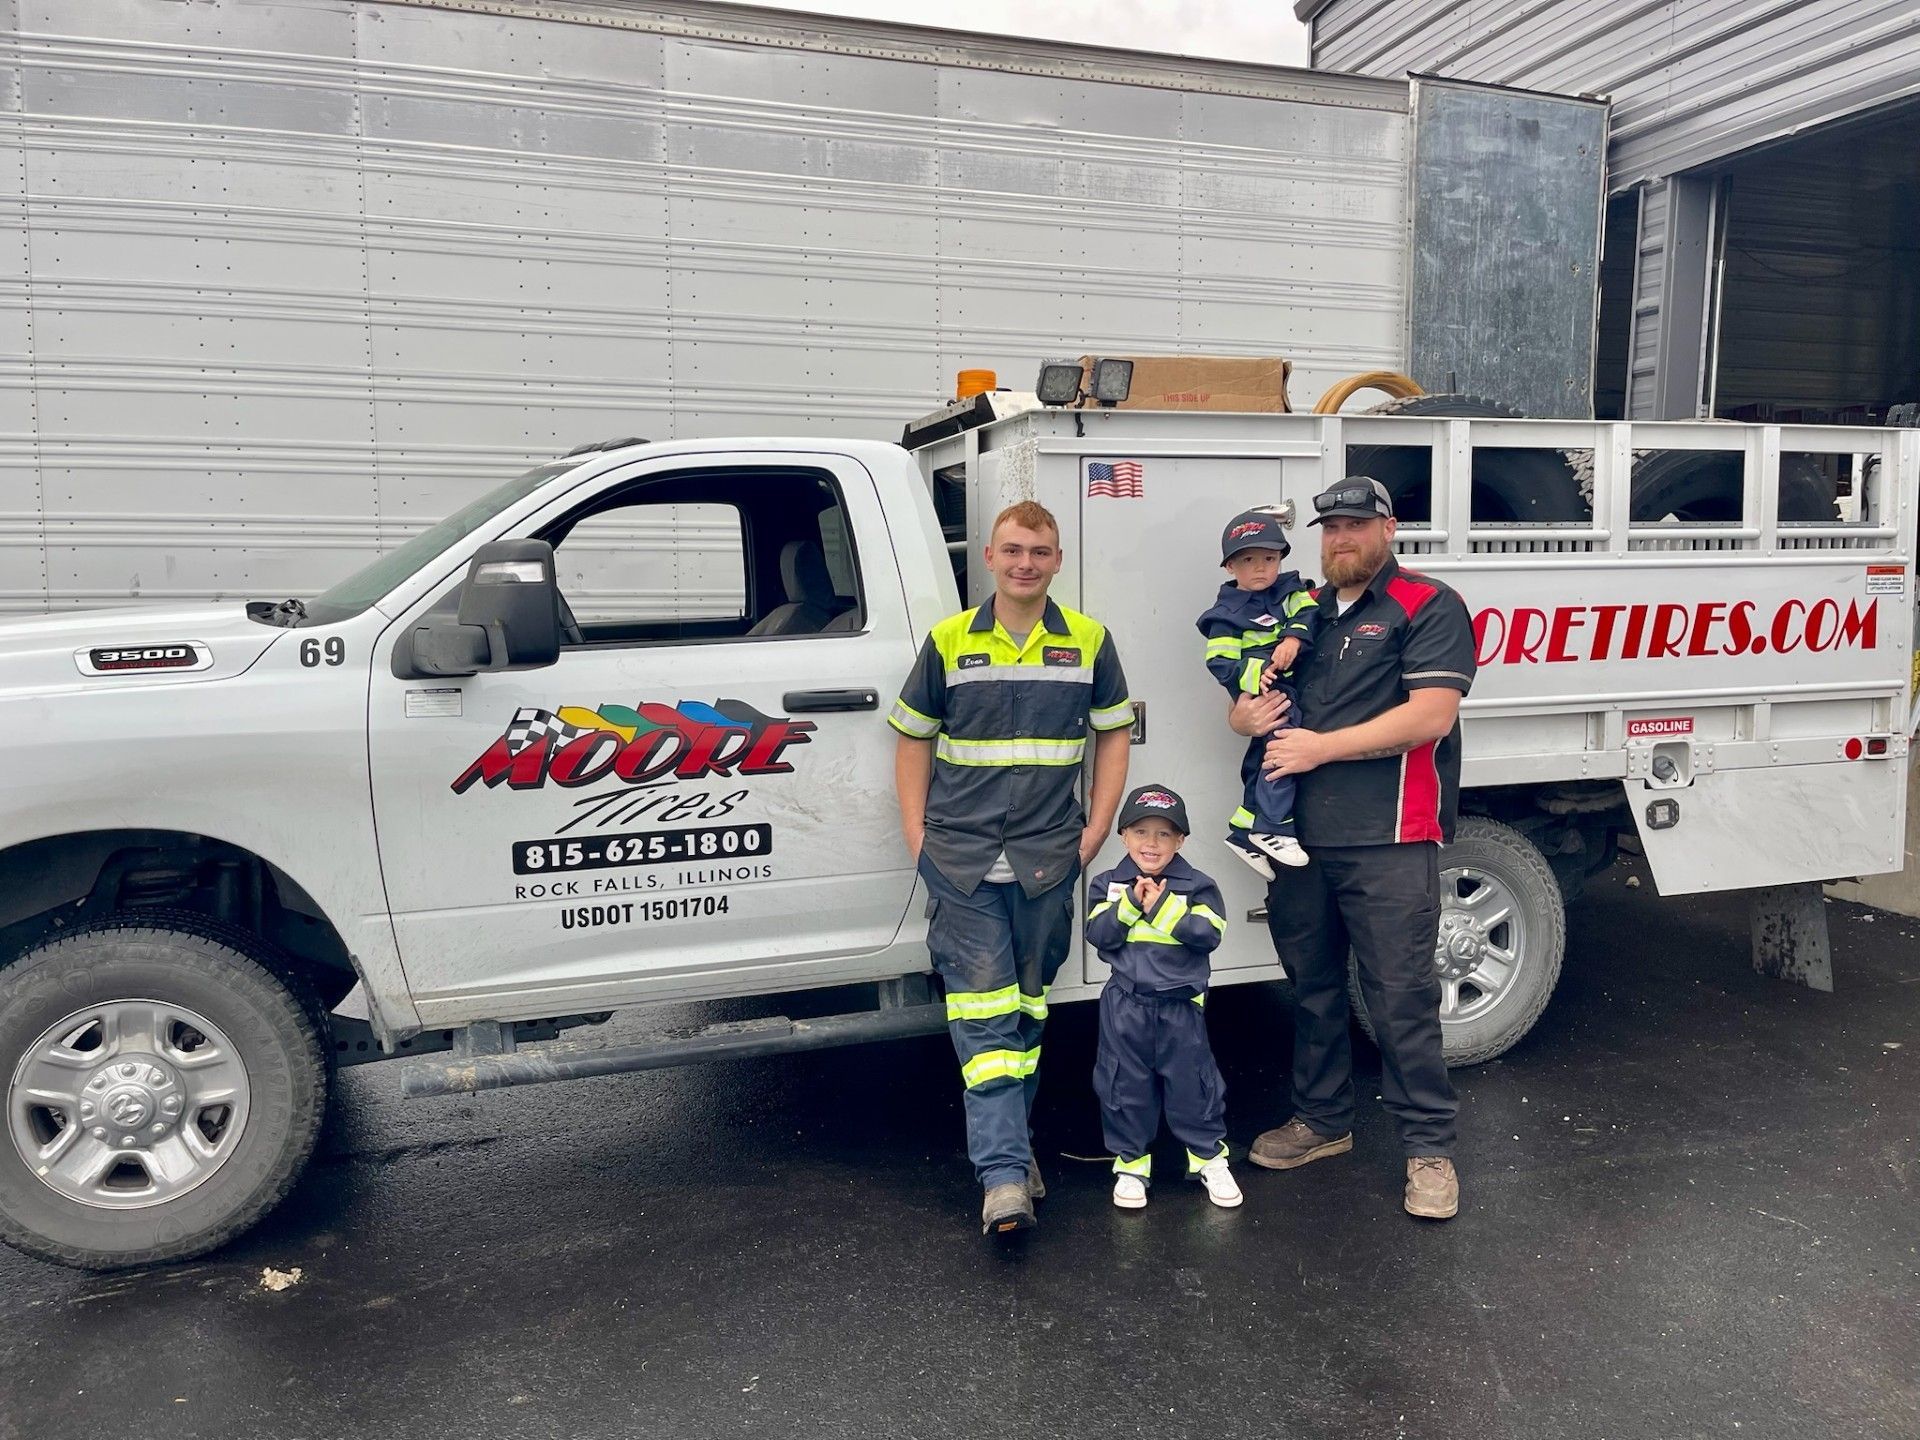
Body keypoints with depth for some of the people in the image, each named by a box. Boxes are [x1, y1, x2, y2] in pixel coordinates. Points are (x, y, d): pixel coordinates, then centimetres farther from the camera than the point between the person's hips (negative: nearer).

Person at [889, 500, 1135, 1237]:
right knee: (982, 1007, -6)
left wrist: (1096, 829, 3)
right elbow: (913, 739, 9)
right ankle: (1005, 1174, -6)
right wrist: (917, 833, 1)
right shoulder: (948, 642, 2)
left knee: (1026, 1006, 12)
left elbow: (1112, 734, 12)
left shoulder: (1088, 642, 4)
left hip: (1048, 859, 2)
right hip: (959, 859, -1)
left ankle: (1007, 1140, 29)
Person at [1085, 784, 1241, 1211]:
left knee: (1192, 1083, 9)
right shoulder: (1108, 885, 0)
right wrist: (1130, 903, -21)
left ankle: (1209, 1157, 26)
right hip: (1125, 1004, 1)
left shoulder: (1196, 886, -4)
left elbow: (1208, 933, -16)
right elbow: (1098, 934, -10)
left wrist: (1164, 907, -20)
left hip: (1180, 1004, -1)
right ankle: (1131, 1162, 23)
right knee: (1125, 1085, 9)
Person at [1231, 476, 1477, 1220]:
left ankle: (1428, 1146, 11)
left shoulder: (1428, 607, -2)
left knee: (1401, 995, -2)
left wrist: (1322, 747, -14)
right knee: (1312, 985, 16)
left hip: (1387, 843, -6)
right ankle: (1322, 1120, 30)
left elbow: (1431, 715, -15)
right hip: (1299, 838, 7)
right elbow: (1244, 703, 23)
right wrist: (1248, 714, -2)